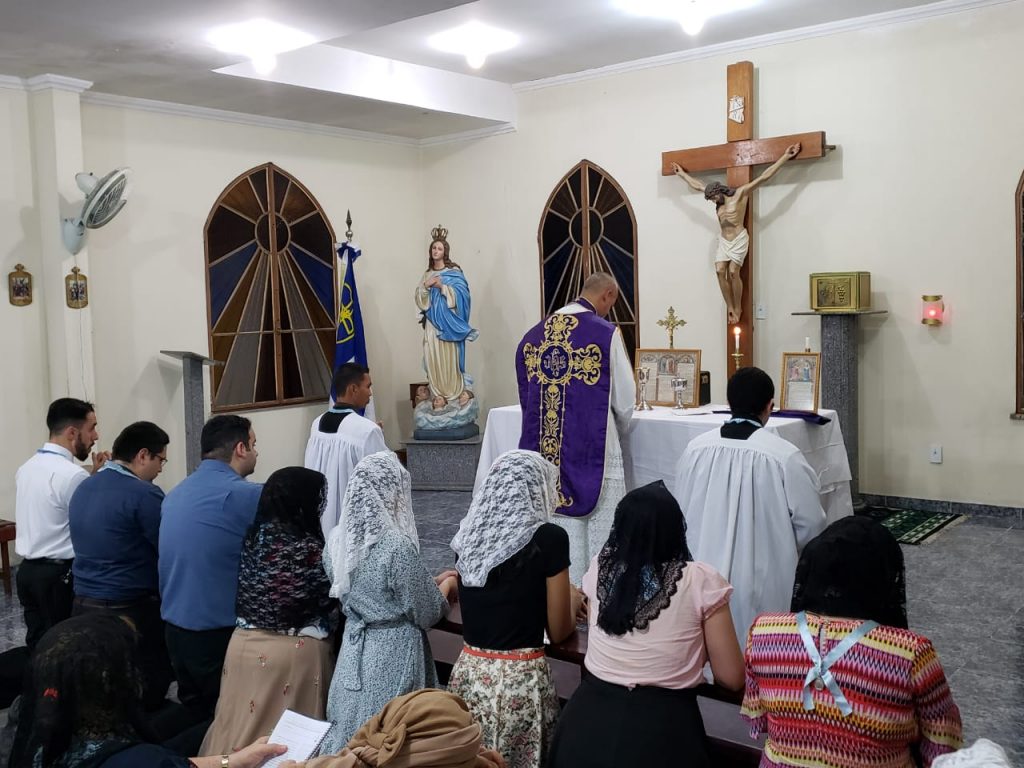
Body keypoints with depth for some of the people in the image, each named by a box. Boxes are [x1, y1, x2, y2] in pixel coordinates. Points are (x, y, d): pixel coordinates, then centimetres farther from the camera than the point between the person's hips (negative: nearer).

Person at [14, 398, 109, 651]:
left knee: (38, 648, 15)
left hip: (27, 571, 8)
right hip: (61, 576, -8)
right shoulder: (72, 474, -20)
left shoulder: (26, 468, 8)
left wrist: (92, 477, 8)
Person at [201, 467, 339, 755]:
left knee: (243, 725, 15)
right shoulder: (310, 549, -18)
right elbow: (331, 602, -10)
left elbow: (246, 595, 9)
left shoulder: (252, 539, 2)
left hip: (245, 644, 6)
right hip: (295, 652, -6)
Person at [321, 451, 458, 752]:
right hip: (392, 654, -7)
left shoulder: (337, 540, -1)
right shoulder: (397, 547, -23)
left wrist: (430, 582, 17)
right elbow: (426, 614, -12)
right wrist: (447, 585, 8)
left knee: (351, 734, 17)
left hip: (354, 650, 7)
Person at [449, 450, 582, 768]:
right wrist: (574, 600, 16)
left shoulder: (469, 534, 3)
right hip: (520, 679, -5)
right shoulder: (549, 539, -12)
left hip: (469, 673, 5)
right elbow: (559, 632, -4)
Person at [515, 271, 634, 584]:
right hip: (592, 451, -5)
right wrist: (616, 431, 16)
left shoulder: (534, 334, 8)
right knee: (598, 534, 4)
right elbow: (625, 399, -5)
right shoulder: (606, 334, -8)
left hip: (543, 452, 6)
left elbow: (526, 396, 13)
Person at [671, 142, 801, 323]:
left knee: (733, 272, -15)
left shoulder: (741, 193, -5)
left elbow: (764, 176, -9)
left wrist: (785, 157, -13)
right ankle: (730, 308, -8)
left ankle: (738, 308, -3)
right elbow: (697, 185, 25)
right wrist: (681, 173, 32)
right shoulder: (718, 201, 13)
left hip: (739, 240, -6)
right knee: (720, 271, -11)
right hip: (723, 241, 6)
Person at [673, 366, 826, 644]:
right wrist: (786, 548, 12)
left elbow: (681, 512, 6)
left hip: (706, 575, 4)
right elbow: (810, 523, -8)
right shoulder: (784, 455, -18)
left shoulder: (696, 448, -7)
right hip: (763, 580, -3)